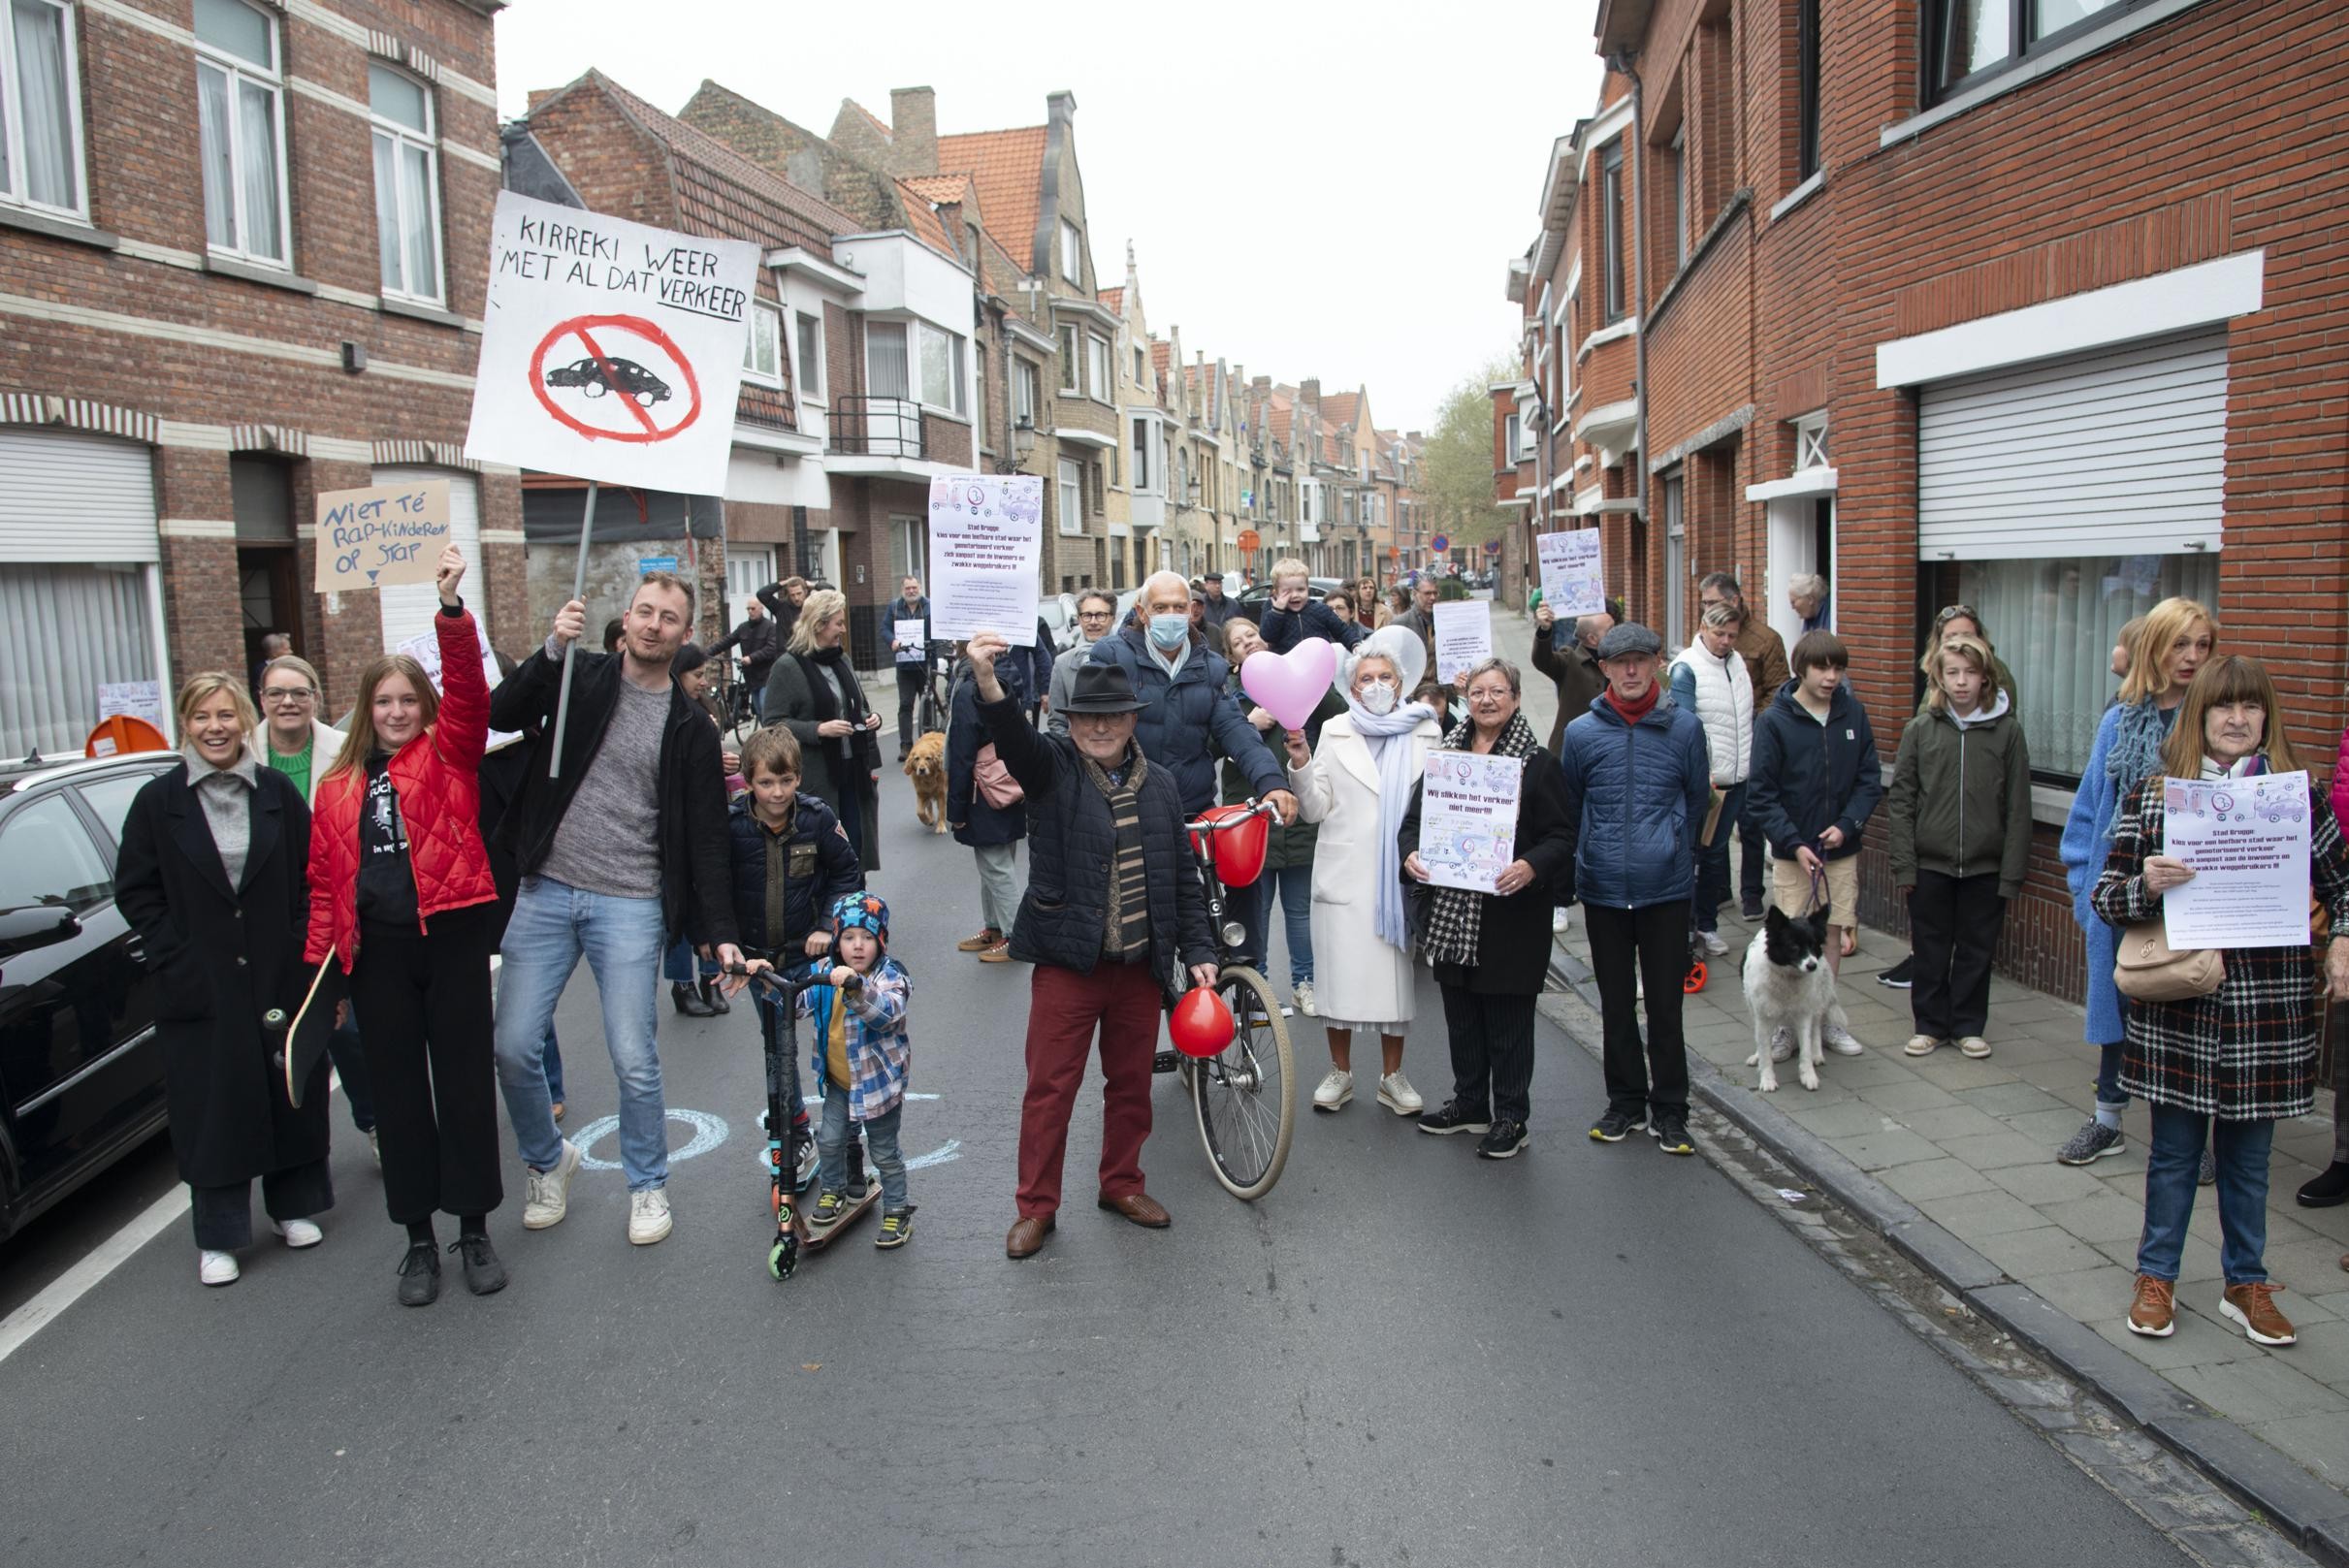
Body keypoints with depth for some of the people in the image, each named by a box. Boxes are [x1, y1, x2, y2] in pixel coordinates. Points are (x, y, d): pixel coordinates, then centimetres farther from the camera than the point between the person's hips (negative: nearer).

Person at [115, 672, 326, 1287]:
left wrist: (307, 956, -4)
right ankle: (217, 1238, 17)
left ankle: (294, 1206, 29)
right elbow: (136, 891, 1)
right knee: (211, 1110, 4)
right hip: (199, 990, -1)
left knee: (292, 1096, 10)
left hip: (281, 980, 1)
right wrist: (175, 961, -8)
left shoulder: (277, 792, 2)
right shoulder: (158, 800, 0)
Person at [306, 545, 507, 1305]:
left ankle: (474, 1230, 18)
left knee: (465, 1079, 4)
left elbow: (468, 691, -14)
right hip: (378, 950, 3)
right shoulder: (339, 787, 10)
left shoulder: (448, 753, 3)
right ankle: (419, 1239, 20)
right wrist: (320, 961, 5)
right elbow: (327, 880, 11)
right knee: (398, 1088, 8)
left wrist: (452, 607, -27)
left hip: (453, 935, -2)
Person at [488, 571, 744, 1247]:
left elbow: (706, 837, 2)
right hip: (546, 891, 1)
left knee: (634, 1058, -1)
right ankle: (549, 1161, 30)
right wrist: (553, 649, -23)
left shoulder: (690, 728, 4)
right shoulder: (581, 678, 6)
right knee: (514, 1046, 3)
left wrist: (718, 931, -5)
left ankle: (648, 1186, 21)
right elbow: (500, 714, -10)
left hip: (630, 905, -1)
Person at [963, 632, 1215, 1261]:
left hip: (1142, 965, 4)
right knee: (1050, 1088, 4)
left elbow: (1184, 876, 11)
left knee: (1131, 1083, 15)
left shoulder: (1159, 784, 6)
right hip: (1067, 961, -3)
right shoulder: (1052, 767, -5)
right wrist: (987, 680, -47)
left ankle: (1122, 1184, 35)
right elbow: (1014, 738, -28)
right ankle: (1036, 1205, 18)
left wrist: (1198, 950, 6)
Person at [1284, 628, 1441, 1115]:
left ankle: (1392, 1076, 19)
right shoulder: (1335, 732, 6)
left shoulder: (1425, 732, 9)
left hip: (1400, 873, 1)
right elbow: (1315, 809, 3)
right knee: (1341, 971, 1)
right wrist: (1301, 765, -12)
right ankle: (1340, 1071, 17)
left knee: (1396, 971, 5)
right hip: (1344, 875, -1)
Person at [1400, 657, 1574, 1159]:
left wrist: (1532, 866, -24)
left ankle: (1510, 1116, 16)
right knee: (1460, 1013, 14)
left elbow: (1561, 838, -5)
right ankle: (1469, 1102, 30)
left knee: (1508, 1017, 3)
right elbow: (1414, 818, 11)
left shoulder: (1538, 763, -3)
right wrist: (1410, 853, -9)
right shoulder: (1445, 754, 10)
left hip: (1509, 911, -4)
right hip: (1451, 913, 4)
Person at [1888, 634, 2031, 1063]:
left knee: (1977, 950, 10)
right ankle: (1930, 1024, 23)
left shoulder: (2008, 730, -1)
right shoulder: (1921, 729, 1)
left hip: (1985, 866, 0)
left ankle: (1969, 1026, 24)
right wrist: (1904, 864, -5)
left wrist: (2013, 871, -5)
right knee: (1931, 950, 9)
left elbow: (2017, 808, -1)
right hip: (1930, 863, 1)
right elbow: (1900, 800, 1)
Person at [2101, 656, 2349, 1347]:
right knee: (2174, 1150, 9)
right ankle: (2156, 1277, 24)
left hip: (2267, 1006, 1)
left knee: (2248, 1155, 13)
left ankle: (2247, 1284, 29)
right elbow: (2104, 895, 0)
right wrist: (2144, 885, -20)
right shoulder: (2150, 795, -1)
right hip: (2177, 1007, -1)